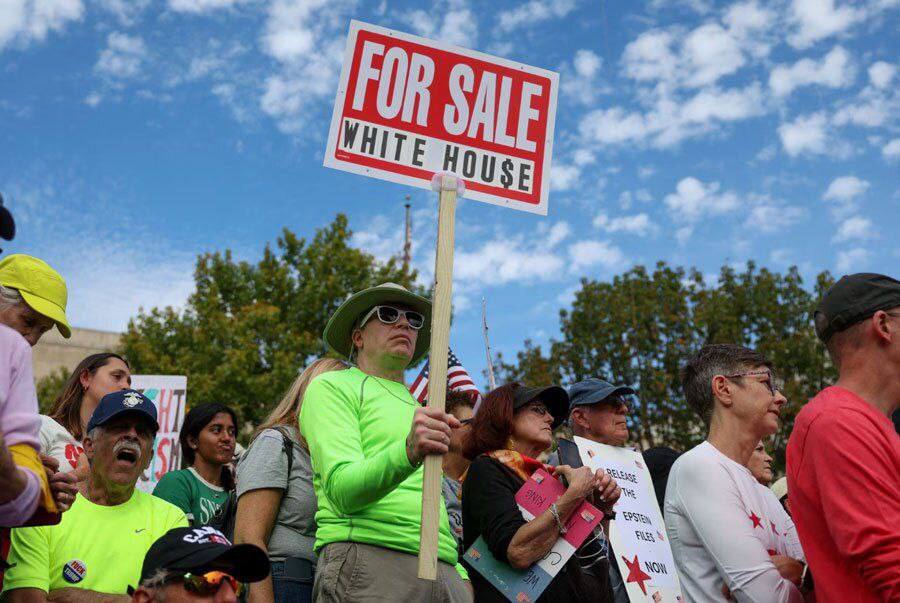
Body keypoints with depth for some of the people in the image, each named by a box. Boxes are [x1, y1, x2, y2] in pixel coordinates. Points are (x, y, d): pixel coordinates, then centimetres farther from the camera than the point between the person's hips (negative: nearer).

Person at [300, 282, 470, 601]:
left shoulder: (420, 411, 26)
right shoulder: (332, 386, 4)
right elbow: (342, 489, -11)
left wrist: (461, 576, 12)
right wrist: (407, 454, -28)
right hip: (367, 563, -6)